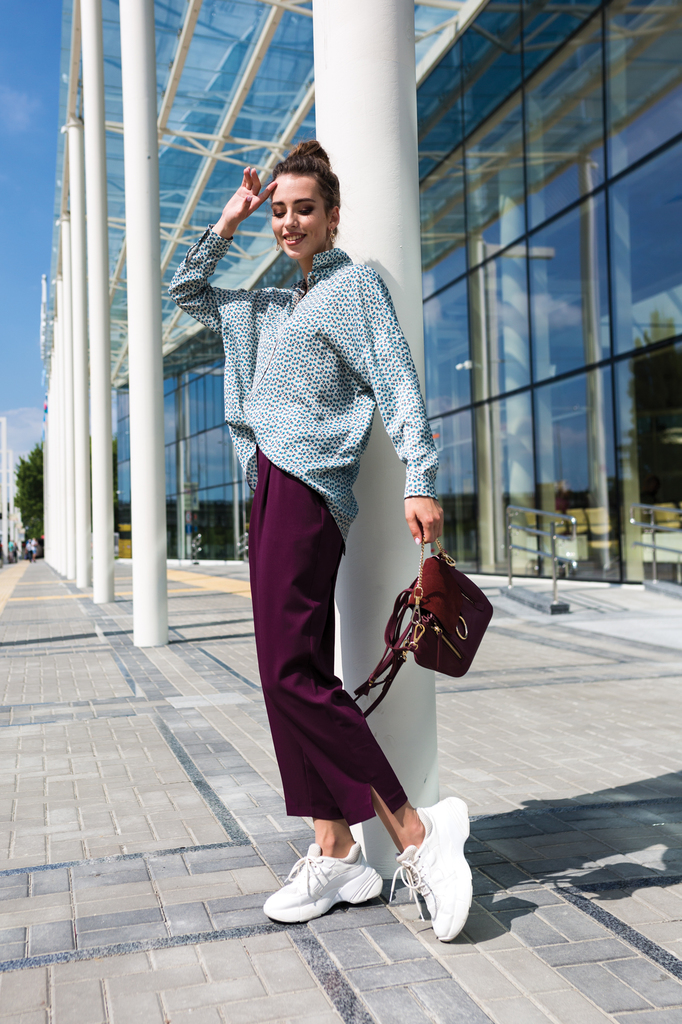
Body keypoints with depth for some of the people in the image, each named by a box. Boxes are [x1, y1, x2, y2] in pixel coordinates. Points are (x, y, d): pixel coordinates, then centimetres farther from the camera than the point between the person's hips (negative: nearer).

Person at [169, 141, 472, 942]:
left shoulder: (355, 283, 3)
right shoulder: (269, 307, 25)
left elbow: (398, 385, -8)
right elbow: (186, 293, 34)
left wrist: (420, 480, -19)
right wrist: (227, 224, 23)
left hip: (309, 485, -8)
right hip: (273, 489, 8)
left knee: (291, 672, -17)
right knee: (300, 674, 4)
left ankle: (417, 833, -12)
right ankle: (335, 856, 9)